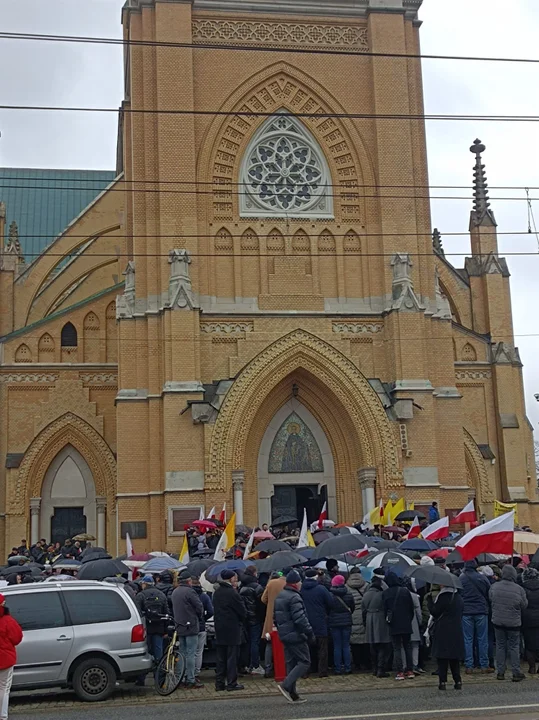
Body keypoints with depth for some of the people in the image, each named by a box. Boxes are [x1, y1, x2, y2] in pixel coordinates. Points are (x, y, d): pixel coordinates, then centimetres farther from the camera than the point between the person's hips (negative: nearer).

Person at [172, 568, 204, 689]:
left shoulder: (175, 592, 11)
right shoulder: (189, 592, -15)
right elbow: (199, 607, -14)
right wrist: (200, 618, 4)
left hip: (179, 627, 8)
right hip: (191, 626, -8)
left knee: (183, 653, 14)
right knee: (190, 653, -6)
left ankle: (185, 678, 18)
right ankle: (191, 681, -6)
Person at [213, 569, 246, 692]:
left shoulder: (216, 593, 8)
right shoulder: (232, 593, -16)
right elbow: (242, 611, -10)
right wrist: (241, 620, 6)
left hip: (219, 628, 7)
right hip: (232, 630, -7)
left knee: (221, 658, 12)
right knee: (232, 657, -1)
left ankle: (219, 683, 14)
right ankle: (231, 683, 2)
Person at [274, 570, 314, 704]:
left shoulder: (279, 596, 14)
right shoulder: (294, 597, -16)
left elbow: (276, 617, 21)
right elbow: (300, 619, -21)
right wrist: (310, 634, -15)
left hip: (284, 636, 9)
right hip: (296, 636, -9)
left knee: (291, 663, 13)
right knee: (304, 662, -4)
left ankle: (292, 694, 12)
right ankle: (286, 685, -14)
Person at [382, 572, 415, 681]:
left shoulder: (386, 593, -5)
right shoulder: (405, 591, -4)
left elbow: (385, 608, 0)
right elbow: (411, 607, 1)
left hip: (393, 624, -1)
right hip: (406, 624, 1)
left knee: (397, 648, 4)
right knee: (408, 647, 12)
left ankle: (400, 672, -2)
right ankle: (410, 670, 10)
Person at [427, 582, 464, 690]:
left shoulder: (443, 597, -14)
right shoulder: (459, 598, 9)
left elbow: (434, 612, -12)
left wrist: (429, 599, -1)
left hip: (443, 632, -6)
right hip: (456, 632, 6)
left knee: (442, 658, 0)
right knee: (455, 659, 11)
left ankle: (442, 681, -2)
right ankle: (458, 681, 8)